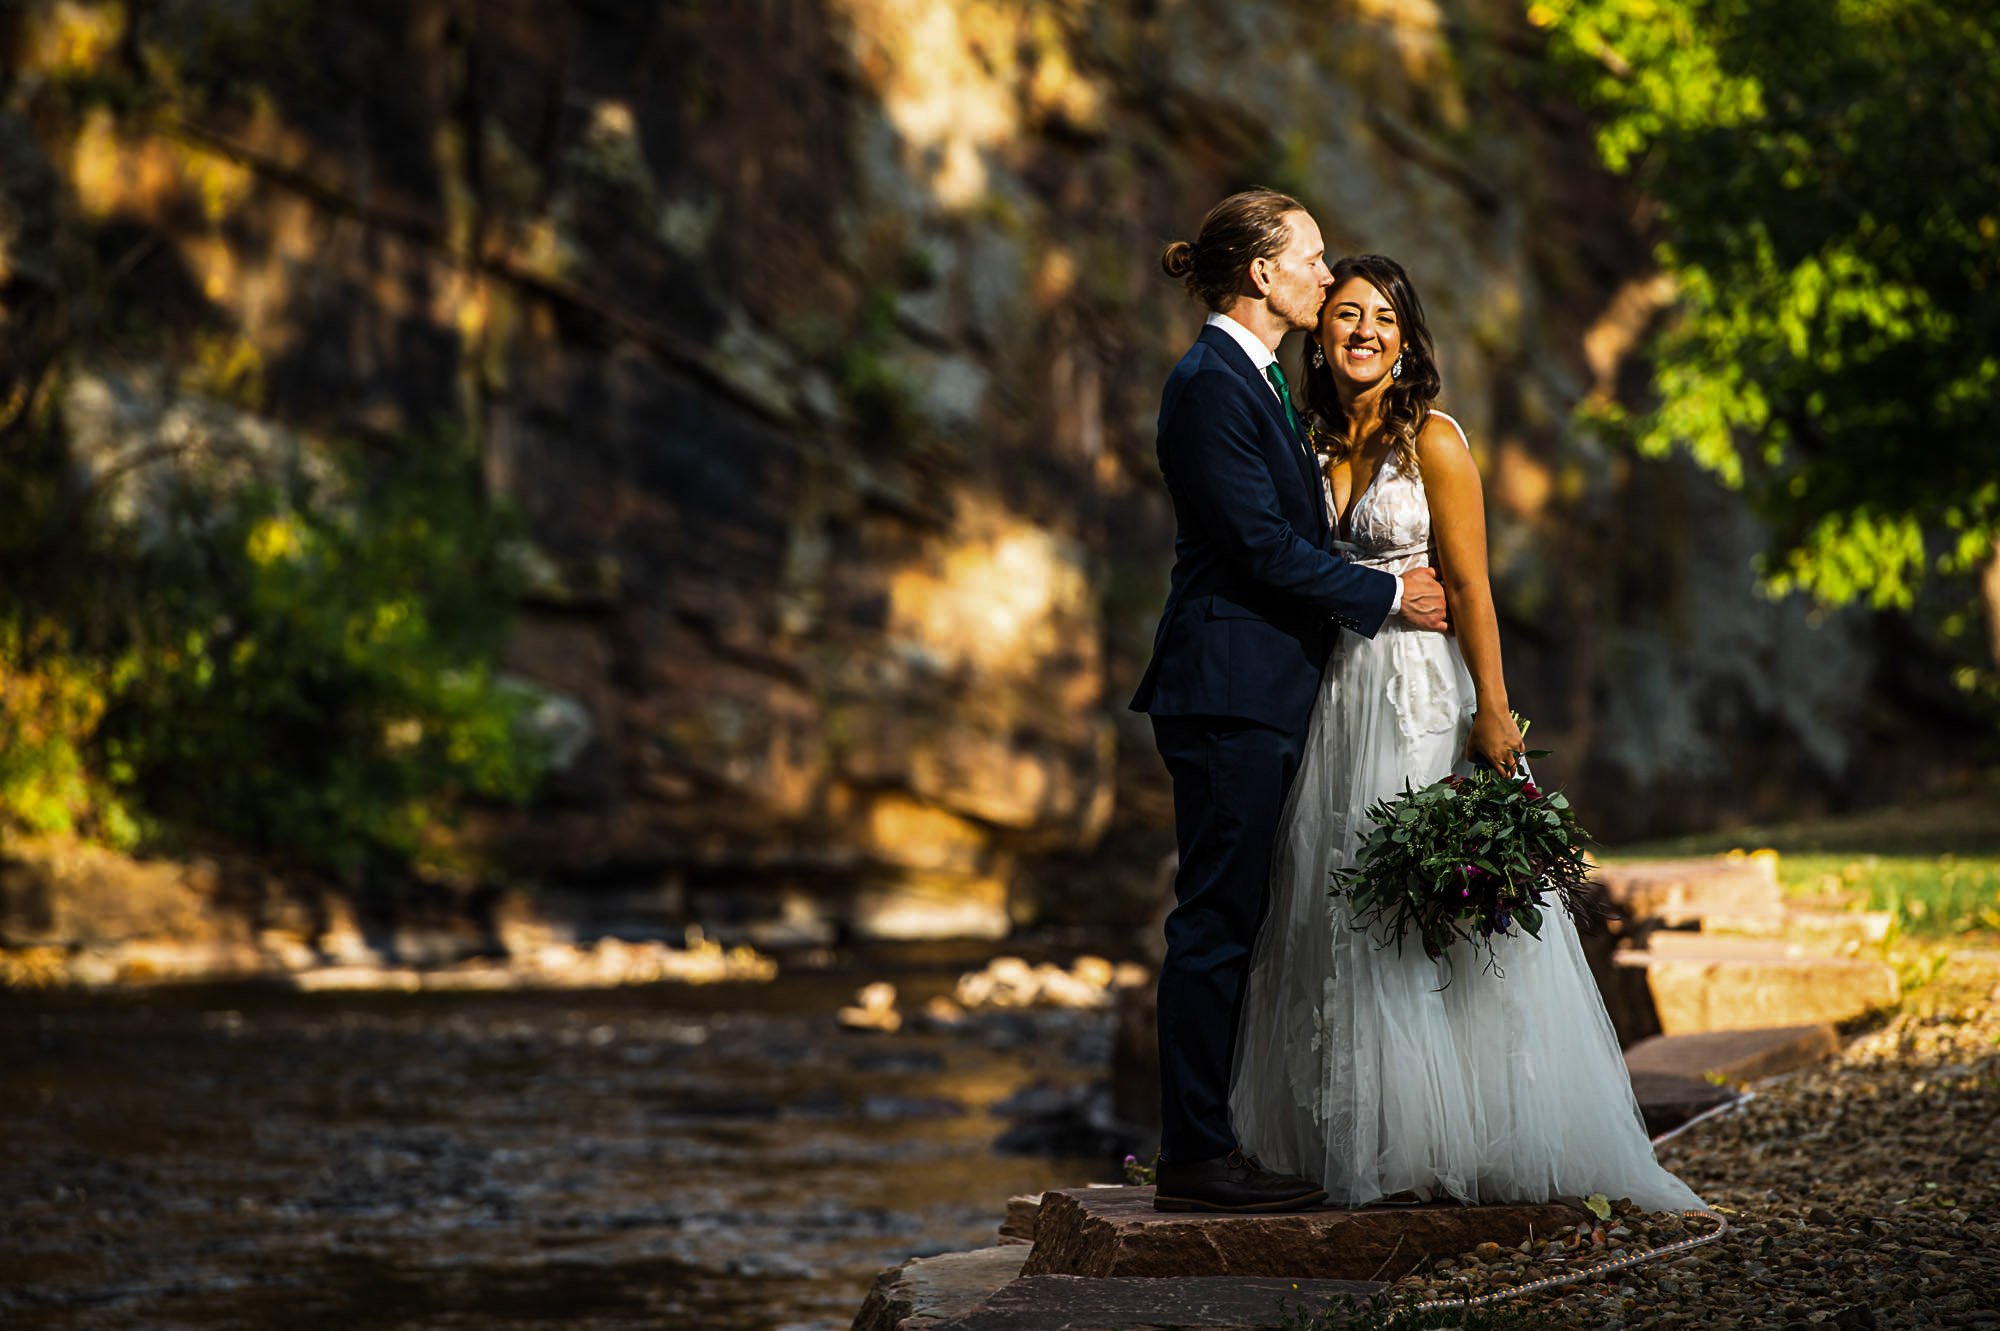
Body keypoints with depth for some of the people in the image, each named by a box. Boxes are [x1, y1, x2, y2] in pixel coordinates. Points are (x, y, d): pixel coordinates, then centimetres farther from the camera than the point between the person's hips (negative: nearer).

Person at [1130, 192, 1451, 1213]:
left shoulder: (1256, 381, 18)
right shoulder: (1211, 383, -13)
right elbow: (1263, 547, -17)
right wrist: (1387, 595, -8)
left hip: (1261, 692, 10)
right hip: (1228, 688, -10)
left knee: (1235, 920, 10)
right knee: (1218, 920, -7)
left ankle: (1206, 1141, 15)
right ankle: (1193, 1157, -3)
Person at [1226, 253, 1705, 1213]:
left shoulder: (1432, 440, -6)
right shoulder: (1317, 446, 11)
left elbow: (1470, 585, -11)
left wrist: (1494, 711, -17)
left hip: (1422, 698, -6)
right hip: (1335, 696, 6)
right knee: (1336, 915, 6)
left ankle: (1448, 1143, 2)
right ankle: (1361, 1142, 14)